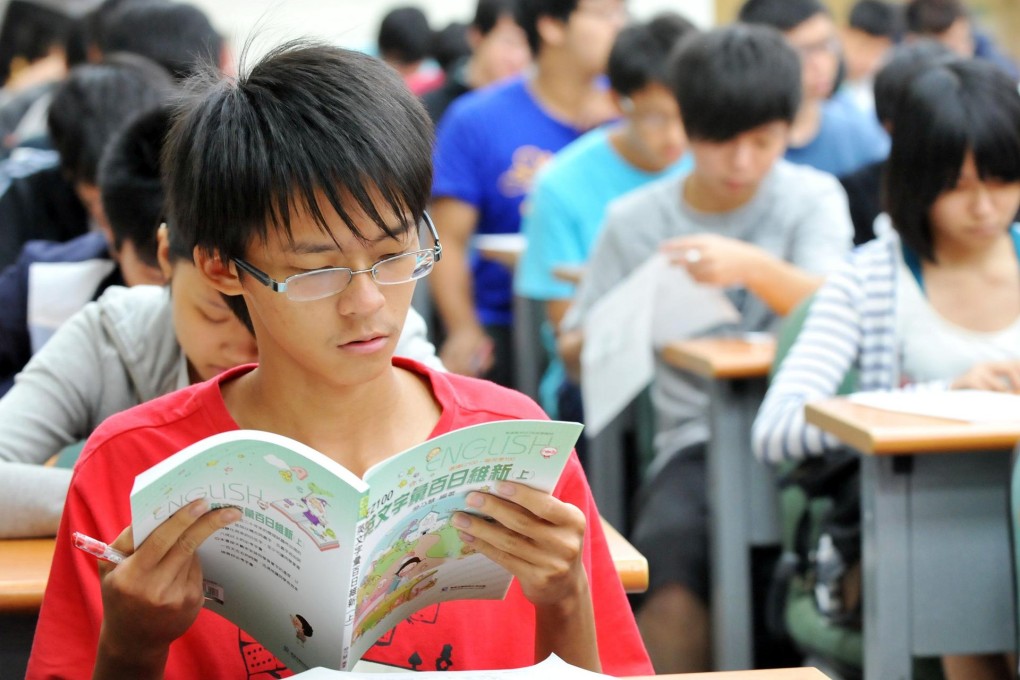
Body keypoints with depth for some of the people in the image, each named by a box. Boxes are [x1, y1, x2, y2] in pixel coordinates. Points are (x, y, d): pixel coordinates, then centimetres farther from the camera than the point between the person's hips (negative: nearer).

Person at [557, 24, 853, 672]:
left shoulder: (813, 198, 8)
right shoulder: (635, 219, 10)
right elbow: (575, 353, 14)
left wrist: (754, 267, -28)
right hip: (697, 439, 0)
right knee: (672, 536, -32)